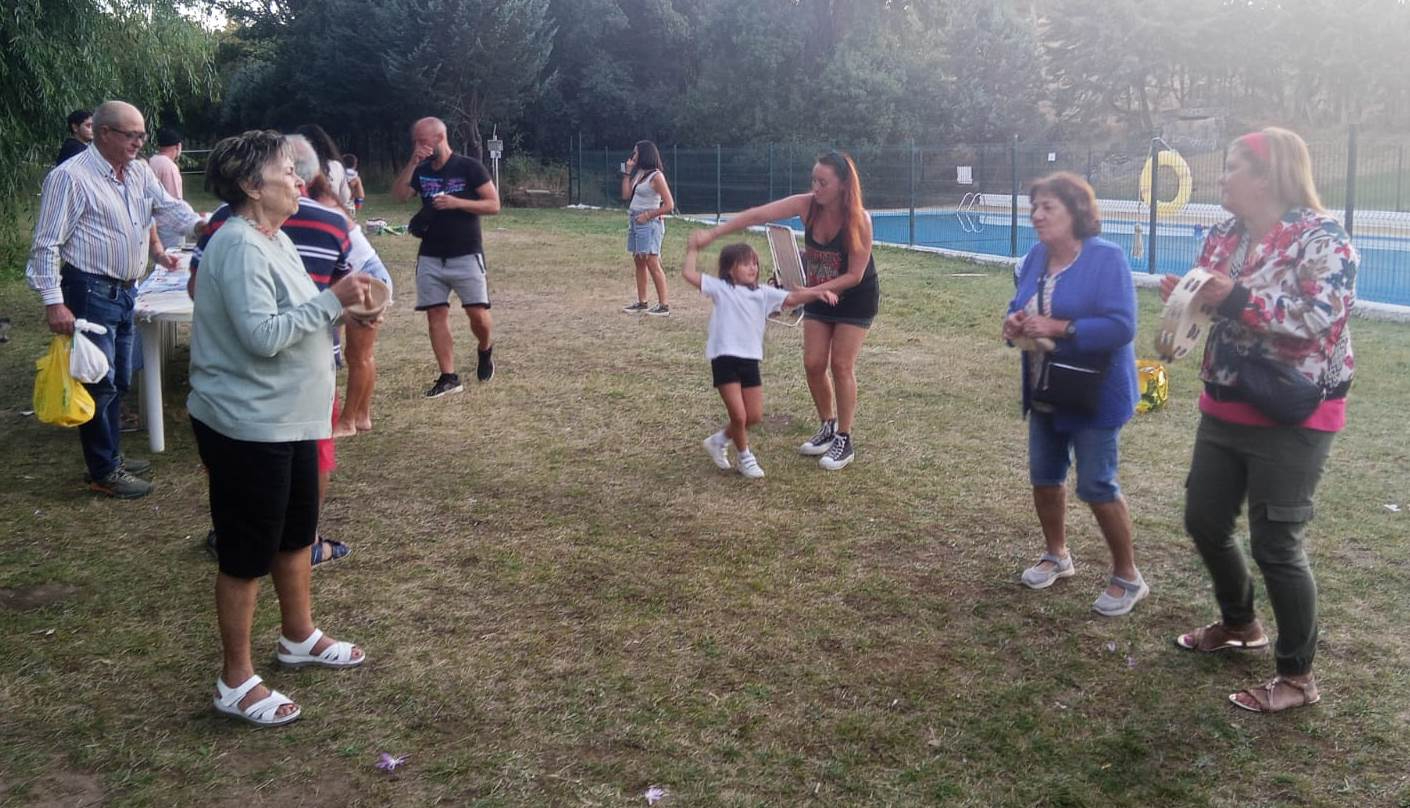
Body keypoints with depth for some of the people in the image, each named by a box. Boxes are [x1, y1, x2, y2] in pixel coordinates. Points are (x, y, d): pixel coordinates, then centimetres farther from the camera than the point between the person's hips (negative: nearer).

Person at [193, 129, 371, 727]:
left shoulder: (274, 239, 10)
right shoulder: (240, 246, -21)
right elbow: (262, 336, -28)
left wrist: (340, 303, 4)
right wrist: (331, 300, -24)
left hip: (288, 421, 10)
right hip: (247, 427, -10)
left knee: (296, 532, 23)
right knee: (247, 554, 3)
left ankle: (299, 638, 43)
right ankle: (236, 682, 18)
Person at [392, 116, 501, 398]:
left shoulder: (469, 167, -5)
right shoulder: (421, 171, 10)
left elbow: (493, 205, -9)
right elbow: (398, 196, -3)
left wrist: (457, 202, -20)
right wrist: (412, 163, -11)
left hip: (466, 256, -5)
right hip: (430, 258, 5)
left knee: (478, 314, -8)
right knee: (436, 314, 1)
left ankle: (485, 350, 25)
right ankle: (448, 377, 7)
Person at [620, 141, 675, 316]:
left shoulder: (656, 176, -11)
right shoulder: (638, 173, 12)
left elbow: (669, 205, -13)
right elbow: (626, 195, 10)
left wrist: (648, 215, -12)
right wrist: (627, 172, 8)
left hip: (649, 223, -8)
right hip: (634, 223, 9)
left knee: (652, 264, -10)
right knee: (639, 263, 10)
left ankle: (663, 306, -7)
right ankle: (641, 303, 17)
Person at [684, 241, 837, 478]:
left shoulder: (764, 293, 11)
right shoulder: (721, 288, -2)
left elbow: (792, 298, 0)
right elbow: (688, 273, -9)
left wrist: (818, 292, -15)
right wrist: (693, 250, 2)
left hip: (750, 360, 5)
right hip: (724, 359, -5)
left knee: (755, 416, 8)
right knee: (739, 416, -8)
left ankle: (720, 440, 32)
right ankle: (745, 457, 18)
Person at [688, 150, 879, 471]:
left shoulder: (859, 219, -28)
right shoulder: (806, 205, -18)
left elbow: (854, 275, -24)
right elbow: (757, 215, -24)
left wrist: (811, 291, -30)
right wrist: (712, 233, -33)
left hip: (855, 298, -5)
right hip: (819, 294, 5)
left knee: (841, 365, -6)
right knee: (813, 364, 3)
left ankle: (844, 441, 7)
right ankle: (828, 428, 23)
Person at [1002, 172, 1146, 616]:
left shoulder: (1106, 258, -19)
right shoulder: (1035, 258, 3)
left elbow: (1122, 326, -25)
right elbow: (1020, 307, 13)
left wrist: (1058, 328, -29)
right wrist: (1014, 322, -11)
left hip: (1094, 393, -7)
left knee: (1097, 486, -3)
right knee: (1044, 476, 16)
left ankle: (1128, 577, 15)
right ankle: (1056, 554, 37)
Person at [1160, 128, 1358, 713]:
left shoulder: (1322, 239, -16)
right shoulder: (1224, 235, 6)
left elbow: (1320, 318, -27)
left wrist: (1236, 296, -32)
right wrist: (1185, 297, -9)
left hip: (1292, 419, -8)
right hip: (1224, 409, 8)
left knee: (1276, 545, -2)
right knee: (1204, 522, 16)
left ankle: (1298, 676, 16)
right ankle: (1239, 625, 41)